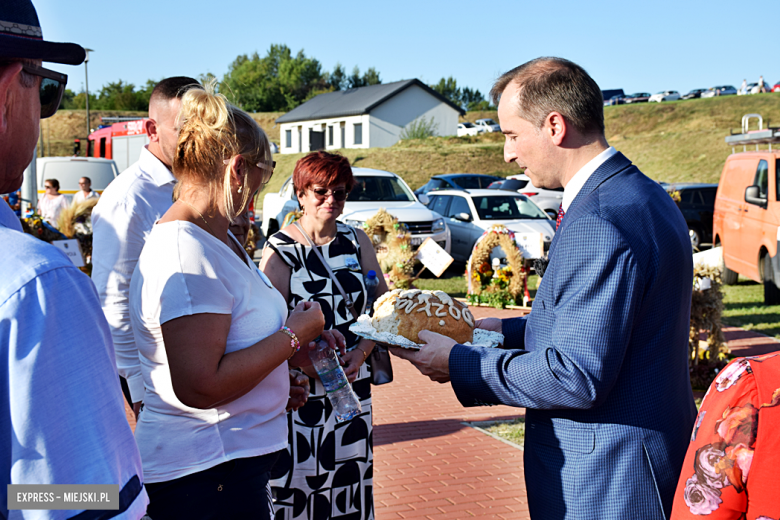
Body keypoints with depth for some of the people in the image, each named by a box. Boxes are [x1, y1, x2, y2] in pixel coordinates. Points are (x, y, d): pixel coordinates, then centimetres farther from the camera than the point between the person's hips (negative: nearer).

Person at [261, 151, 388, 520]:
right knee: (298, 484, -4)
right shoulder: (279, 250, -6)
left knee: (351, 480, 8)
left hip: (354, 385, 4)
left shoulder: (357, 242, 9)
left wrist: (360, 352, -4)